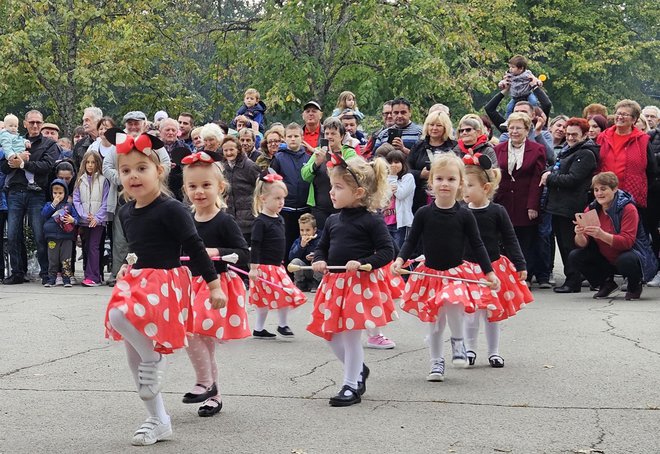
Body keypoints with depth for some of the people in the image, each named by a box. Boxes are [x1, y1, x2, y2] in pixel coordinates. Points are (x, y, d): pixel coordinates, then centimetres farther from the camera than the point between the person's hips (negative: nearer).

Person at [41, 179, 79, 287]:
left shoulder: (69, 205, 10)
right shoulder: (49, 205, 11)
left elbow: (76, 218, 7)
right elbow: (43, 215, -5)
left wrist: (72, 220, -16)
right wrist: (53, 205, -9)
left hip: (66, 236, 0)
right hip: (52, 236, 0)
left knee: (66, 259, 1)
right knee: (52, 259, 4)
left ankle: (66, 279, 6)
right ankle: (51, 279, 10)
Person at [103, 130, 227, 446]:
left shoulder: (170, 209, -13)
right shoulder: (126, 213, 9)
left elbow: (195, 248, -12)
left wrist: (214, 285, -13)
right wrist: (130, 268, 16)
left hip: (163, 284, -8)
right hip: (136, 283, 8)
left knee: (119, 314, -34)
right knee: (134, 358, 9)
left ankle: (154, 358, -9)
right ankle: (158, 421, 21)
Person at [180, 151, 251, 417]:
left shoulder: (224, 222, -11)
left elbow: (244, 253, -15)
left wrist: (218, 252, -27)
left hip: (217, 286, -7)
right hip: (193, 285, 7)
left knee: (191, 332, -20)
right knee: (204, 345, 12)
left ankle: (204, 383, -3)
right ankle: (213, 394, 24)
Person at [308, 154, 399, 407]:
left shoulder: (371, 220, -11)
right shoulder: (333, 220, 8)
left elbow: (387, 251, -12)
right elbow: (322, 246, 19)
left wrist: (363, 263, -24)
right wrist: (319, 260, -3)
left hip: (361, 284, -7)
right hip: (335, 283, 7)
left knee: (351, 336, -2)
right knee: (332, 336, 11)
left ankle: (351, 386, 12)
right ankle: (359, 369, 35)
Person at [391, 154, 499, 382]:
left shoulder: (464, 215, -6)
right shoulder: (424, 214, -5)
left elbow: (477, 245, -1)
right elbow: (411, 241, 2)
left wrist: (489, 272, -4)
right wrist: (400, 259, -15)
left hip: (457, 273, -2)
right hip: (430, 274, 2)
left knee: (454, 303, -28)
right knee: (434, 323, 9)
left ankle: (458, 340, 0)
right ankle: (436, 363, 26)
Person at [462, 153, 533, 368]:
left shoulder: (497, 212, -6)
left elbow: (510, 240, -1)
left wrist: (520, 265, -3)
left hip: (493, 268, 0)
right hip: (467, 269, 0)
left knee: (492, 313, 9)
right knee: (470, 313, 3)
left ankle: (494, 352, 21)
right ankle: (470, 350, 19)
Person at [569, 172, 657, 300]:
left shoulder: (628, 209, -18)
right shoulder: (591, 209, -3)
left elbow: (627, 242, -30)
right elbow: (583, 244, -7)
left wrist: (602, 235, -44)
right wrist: (579, 235, -32)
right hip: (605, 260, 6)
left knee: (625, 260, -39)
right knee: (574, 257, -13)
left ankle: (635, 286, -3)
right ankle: (606, 284, 9)